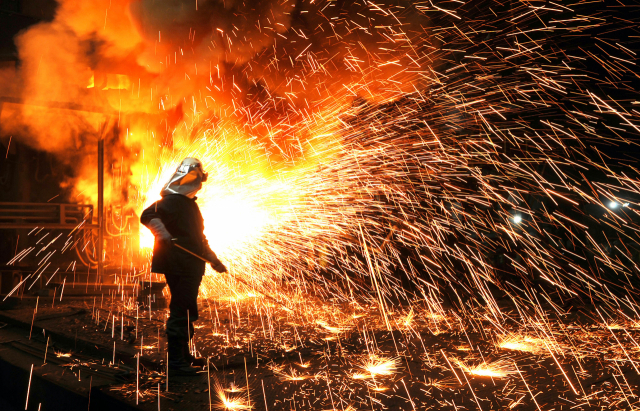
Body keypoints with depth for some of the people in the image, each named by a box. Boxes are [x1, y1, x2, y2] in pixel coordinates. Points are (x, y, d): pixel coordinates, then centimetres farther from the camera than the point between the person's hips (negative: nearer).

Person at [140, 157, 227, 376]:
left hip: (191, 269, 10)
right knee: (180, 312, -7)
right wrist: (163, 234, -40)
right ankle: (175, 361, -1)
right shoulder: (172, 201, -11)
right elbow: (148, 215, -26)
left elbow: (198, 238, 26)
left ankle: (183, 355, 27)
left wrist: (213, 259, 26)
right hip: (178, 268, -10)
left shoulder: (190, 204, 19)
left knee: (186, 312, 16)